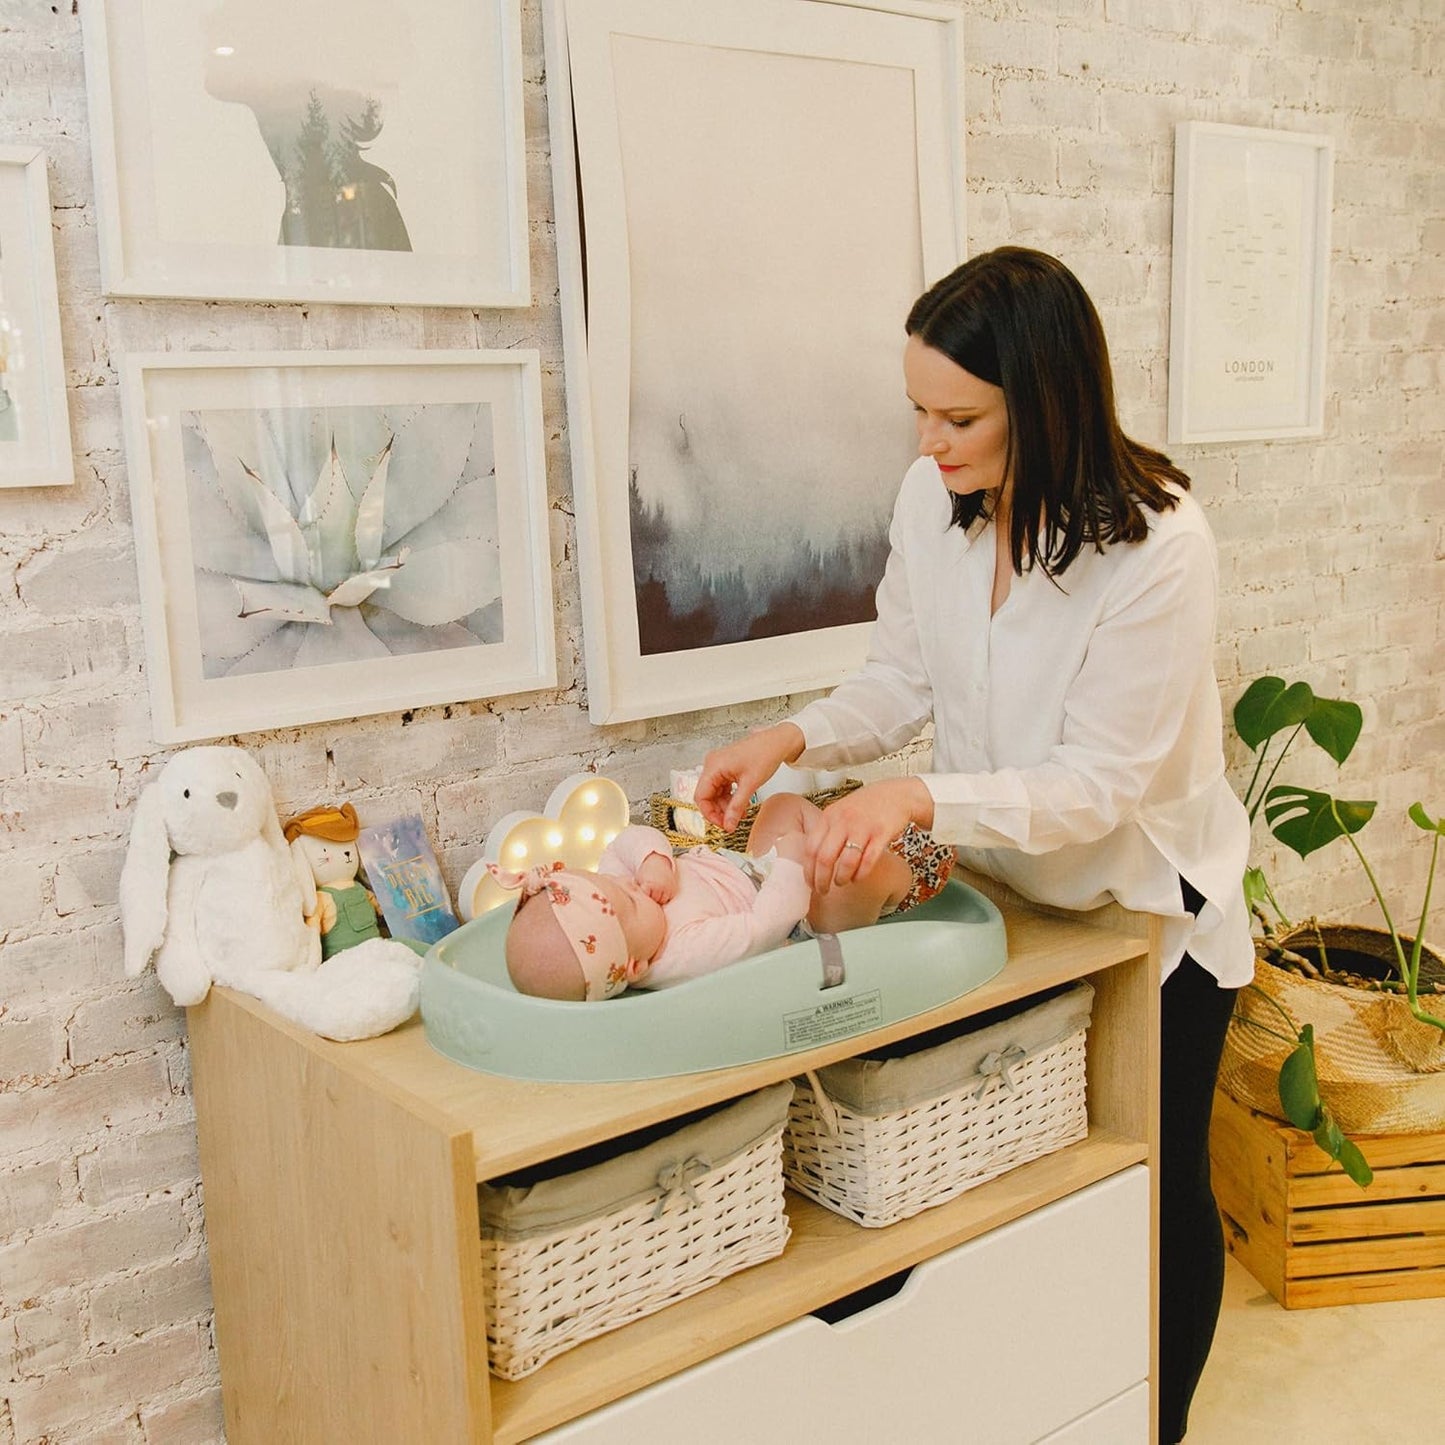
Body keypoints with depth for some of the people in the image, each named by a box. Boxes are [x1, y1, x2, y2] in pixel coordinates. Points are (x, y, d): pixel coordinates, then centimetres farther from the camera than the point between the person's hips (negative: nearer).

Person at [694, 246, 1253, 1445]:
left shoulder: (1157, 545, -28)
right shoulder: (932, 499, -11)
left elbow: (1099, 783, -27)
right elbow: (902, 679, 0)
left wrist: (920, 798, -40)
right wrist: (793, 739, -18)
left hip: (1147, 909, -4)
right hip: (1011, 892, 5)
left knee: (1158, 1184, 12)